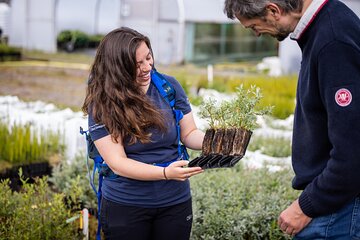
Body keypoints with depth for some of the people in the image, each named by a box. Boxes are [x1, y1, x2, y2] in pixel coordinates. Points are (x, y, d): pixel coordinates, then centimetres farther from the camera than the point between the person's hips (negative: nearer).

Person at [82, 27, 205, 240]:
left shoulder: (169, 86, -4)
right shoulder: (101, 104, -13)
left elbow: (189, 134, 4)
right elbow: (117, 163, -18)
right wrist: (165, 173, -31)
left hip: (176, 201, 3)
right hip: (125, 206, -3)